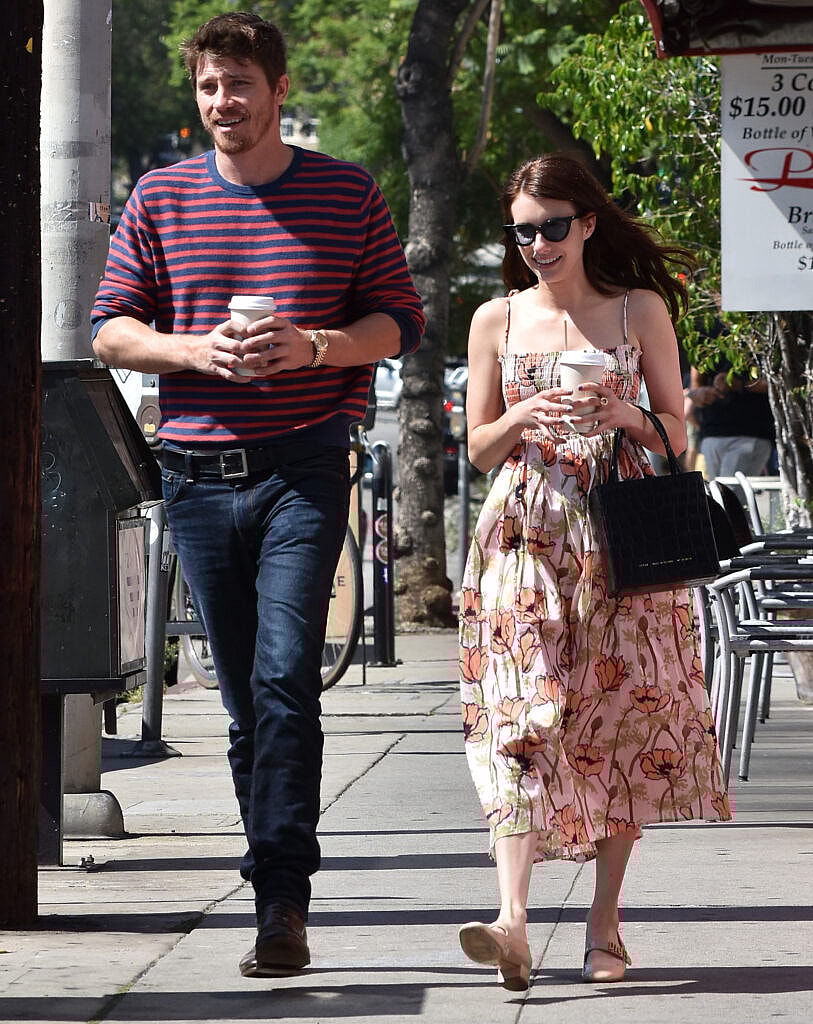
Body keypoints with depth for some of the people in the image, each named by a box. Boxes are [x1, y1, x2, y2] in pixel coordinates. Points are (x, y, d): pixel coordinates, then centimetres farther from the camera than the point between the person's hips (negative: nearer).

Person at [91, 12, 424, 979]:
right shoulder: (159, 199, 9)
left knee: (285, 676, -15)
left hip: (303, 469, -3)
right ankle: (279, 892, 17)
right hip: (198, 472, 3)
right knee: (244, 694, 7)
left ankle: (281, 904, -16)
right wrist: (196, 351, -11)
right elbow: (111, 329, 9)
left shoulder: (347, 194, 4)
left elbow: (399, 321, 5)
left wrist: (310, 347, -13)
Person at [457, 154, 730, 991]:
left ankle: (604, 925, 6)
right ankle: (512, 918, -27)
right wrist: (522, 419, -9)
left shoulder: (641, 310, 6)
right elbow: (479, 447, 11)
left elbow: (675, 435, 7)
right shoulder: (497, 319, 10)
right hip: (526, 535, 0)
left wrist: (622, 417, -12)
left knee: (623, 719, -2)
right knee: (523, 718, -14)